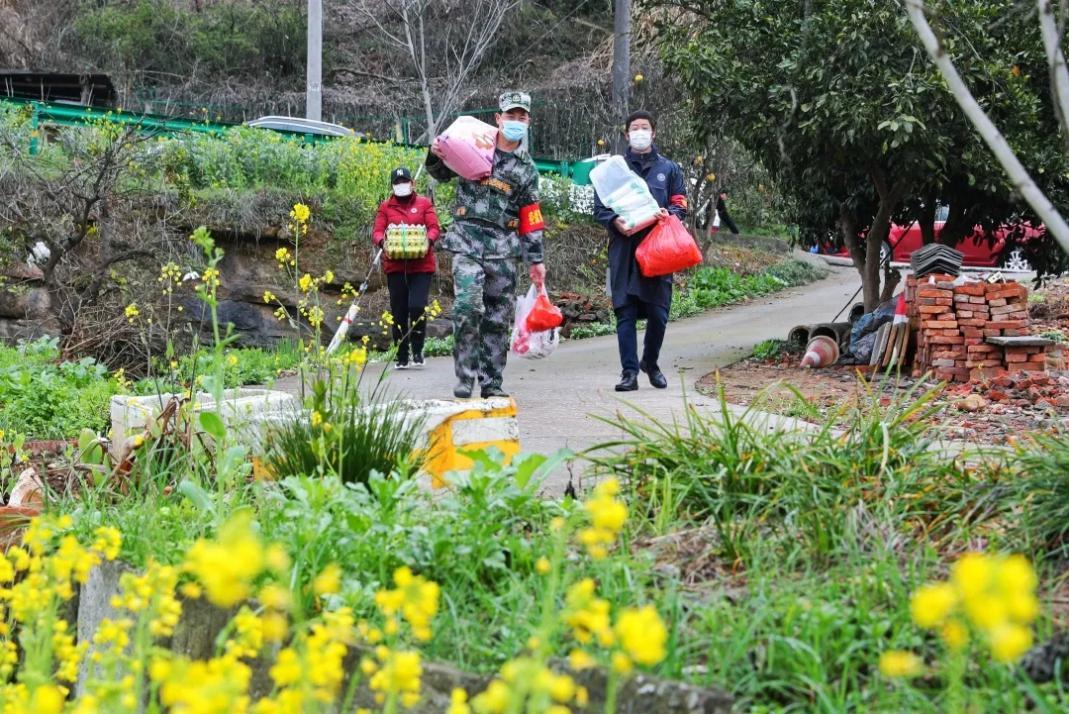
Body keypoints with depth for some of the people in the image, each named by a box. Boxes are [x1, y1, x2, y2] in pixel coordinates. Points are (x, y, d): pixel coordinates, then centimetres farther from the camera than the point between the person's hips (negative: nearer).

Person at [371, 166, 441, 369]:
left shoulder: (424, 203, 8)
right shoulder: (386, 207, 11)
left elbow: (434, 227, 2)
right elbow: (377, 231, 4)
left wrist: (429, 240, -19)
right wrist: (382, 241, -18)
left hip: (421, 265, -2)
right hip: (395, 266, 2)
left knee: (417, 307, -15)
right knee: (398, 312, 4)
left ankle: (417, 350, 4)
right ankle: (402, 357, 14)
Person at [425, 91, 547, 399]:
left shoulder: (527, 168, 12)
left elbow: (530, 219, 13)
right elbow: (442, 173, 18)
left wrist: (536, 260, 9)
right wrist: (435, 156, -5)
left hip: (503, 248, 3)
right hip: (467, 240, -3)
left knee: (499, 318, 4)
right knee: (467, 307, -18)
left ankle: (492, 382, 13)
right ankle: (465, 377, -10)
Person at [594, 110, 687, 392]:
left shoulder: (669, 168, 15)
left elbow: (681, 205, 13)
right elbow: (599, 208, 9)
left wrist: (669, 214, -10)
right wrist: (615, 221, -12)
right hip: (623, 249, -1)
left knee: (658, 313, 0)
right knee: (625, 313, -4)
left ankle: (650, 362, 23)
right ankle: (629, 372, -1)